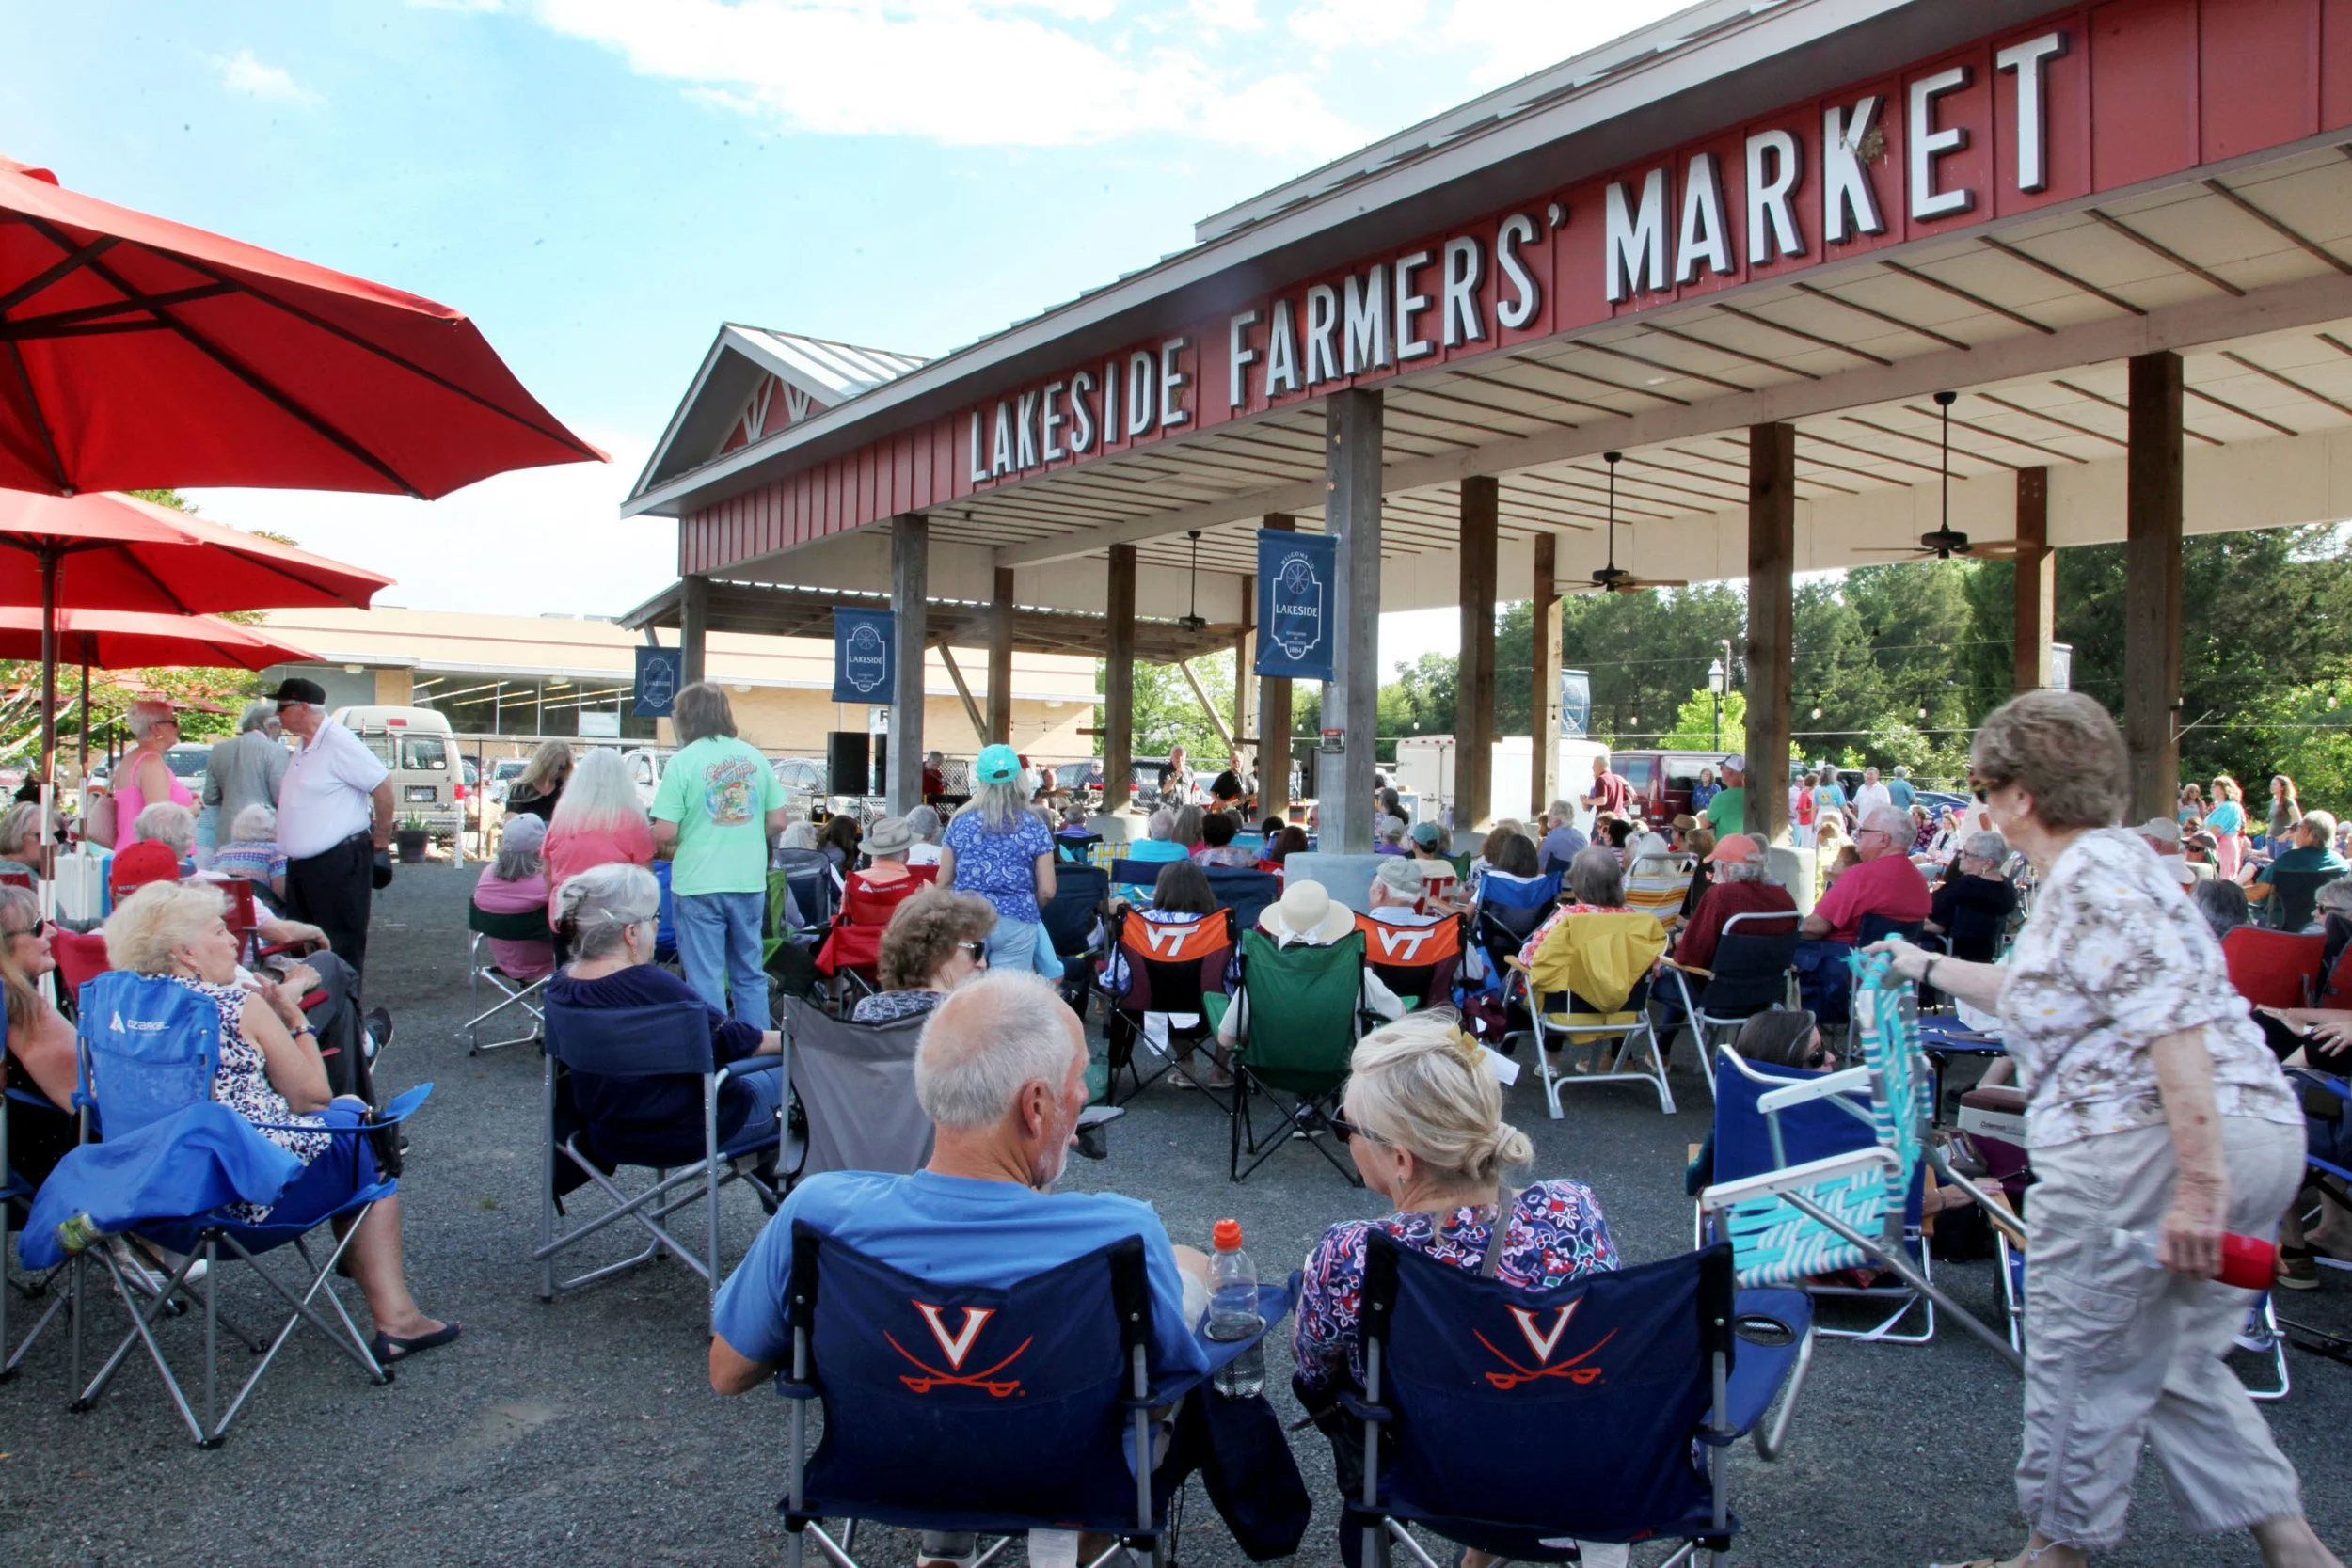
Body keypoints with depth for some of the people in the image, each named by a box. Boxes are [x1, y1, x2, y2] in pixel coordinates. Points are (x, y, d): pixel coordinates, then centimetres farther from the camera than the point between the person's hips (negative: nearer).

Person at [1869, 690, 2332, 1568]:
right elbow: (2044, 995, 33)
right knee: (2174, 1362, 21)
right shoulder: (2095, 869, 17)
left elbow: (2171, 1017, -25)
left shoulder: (2093, 872, -14)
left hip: (2144, 1151, -10)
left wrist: (2199, 1184, -27)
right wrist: (1927, 968, 44)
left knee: (2085, 1363, 7)